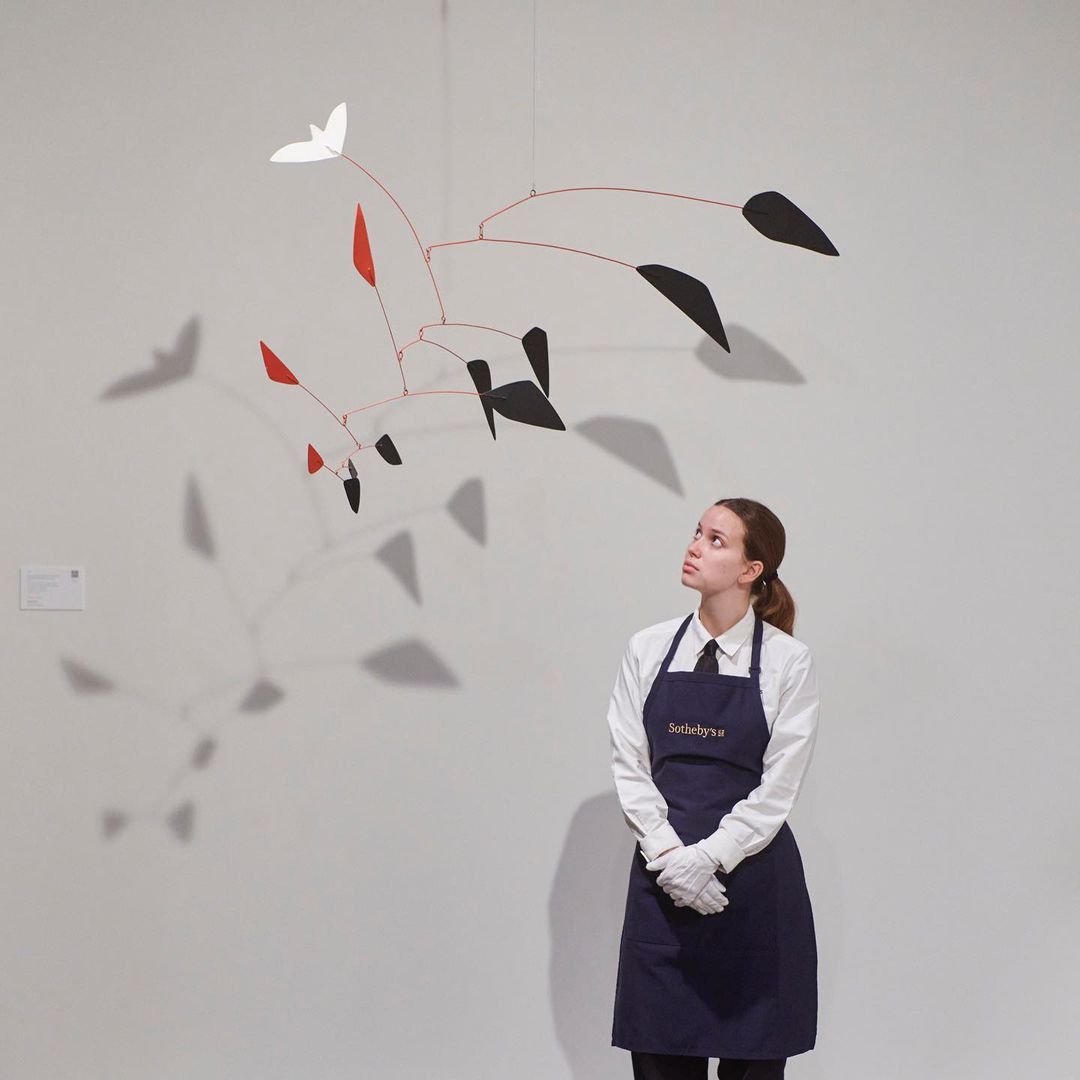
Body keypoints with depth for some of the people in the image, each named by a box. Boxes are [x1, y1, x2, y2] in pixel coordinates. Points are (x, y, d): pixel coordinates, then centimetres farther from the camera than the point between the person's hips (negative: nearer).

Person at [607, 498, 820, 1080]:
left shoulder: (787, 660, -3)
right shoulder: (647, 649, 5)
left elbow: (778, 786, -7)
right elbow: (628, 764, 2)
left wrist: (708, 857, -15)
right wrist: (669, 856, -10)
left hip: (753, 877, -2)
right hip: (663, 876, 2)